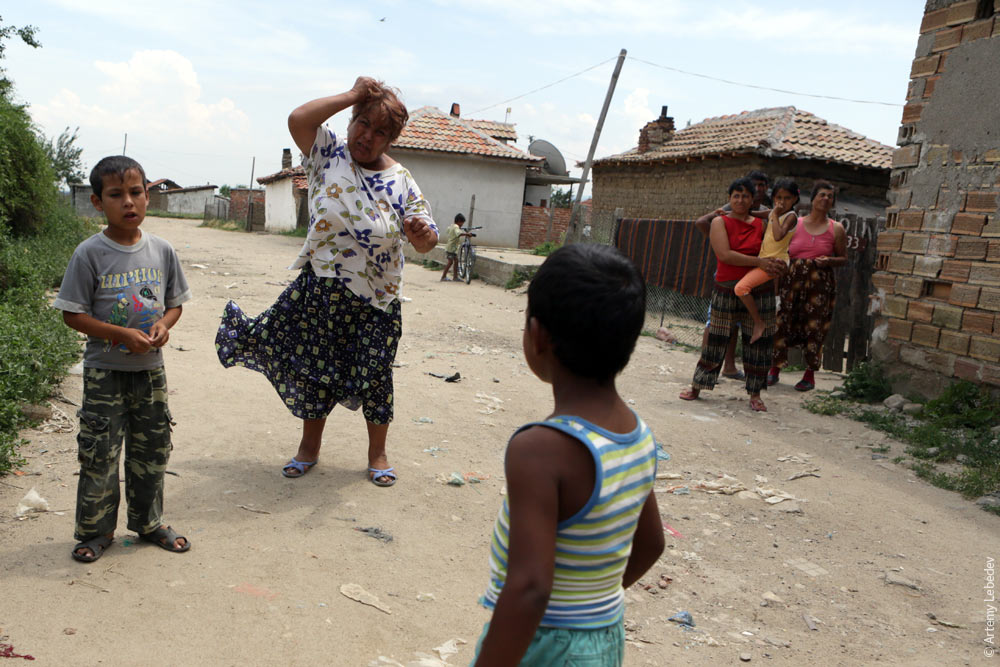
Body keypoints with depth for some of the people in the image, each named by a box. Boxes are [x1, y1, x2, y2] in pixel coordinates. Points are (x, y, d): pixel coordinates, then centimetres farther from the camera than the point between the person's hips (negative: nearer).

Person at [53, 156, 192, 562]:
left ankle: (148, 522, 31)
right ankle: (95, 531, 23)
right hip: (105, 372, -3)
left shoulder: (161, 250, 0)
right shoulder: (90, 254, -11)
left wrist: (163, 324, -13)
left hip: (151, 369, 4)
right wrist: (122, 334, -21)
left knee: (152, 452, 13)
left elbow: (175, 302, 9)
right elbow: (73, 314, -9)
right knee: (99, 455, 3)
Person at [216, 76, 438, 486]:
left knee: (374, 374, 6)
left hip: (375, 299, 0)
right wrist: (352, 96, -13)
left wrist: (422, 233, -29)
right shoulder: (329, 154, 0)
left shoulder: (401, 181, 0)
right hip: (320, 289, 0)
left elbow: (426, 244, -4)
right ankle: (309, 447, 30)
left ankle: (377, 454, 26)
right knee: (313, 368, 10)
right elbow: (298, 119, -19)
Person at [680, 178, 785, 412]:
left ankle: (755, 395, 14)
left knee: (758, 342, 3)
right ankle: (696, 387, 14)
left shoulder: (761, 224, 10)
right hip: (726, 289, -3)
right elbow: (725, 255, -13)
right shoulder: (720, 222, 0)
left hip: (758, 291, 3)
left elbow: (772, 251, 17)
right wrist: (759, 262, -17)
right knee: (716, 339, 2)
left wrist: (775, 265, -7)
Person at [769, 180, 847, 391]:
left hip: (820, 283, -1)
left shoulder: (836, 229, 5)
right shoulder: (795, 223, 7)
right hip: (793, 280, 1)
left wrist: (829, 260, -10)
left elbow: (844, 259, 10)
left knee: (815, 327, 0)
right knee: (782, 323, -1)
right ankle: (775, 369, 13)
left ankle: (810, 375, 13)